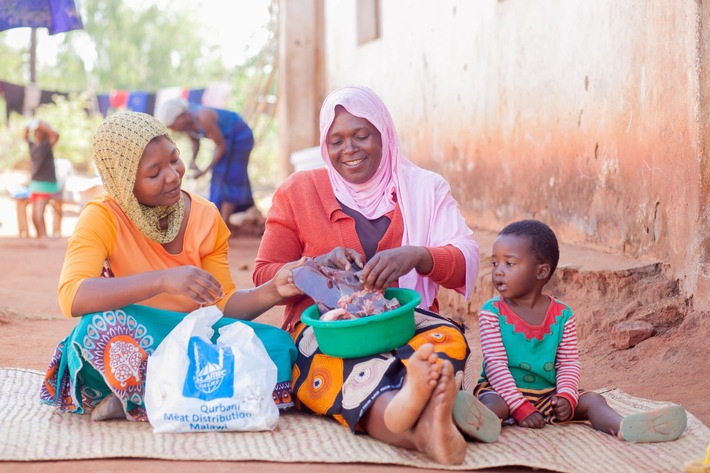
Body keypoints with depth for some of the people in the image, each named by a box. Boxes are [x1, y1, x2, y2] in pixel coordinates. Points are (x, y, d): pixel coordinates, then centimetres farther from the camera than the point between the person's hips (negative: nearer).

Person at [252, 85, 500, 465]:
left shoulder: (424, 188, 13)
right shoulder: (298, 191, 13)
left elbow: (466, 262, -1)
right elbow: (264, 276, 8)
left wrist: (416, 256, -24)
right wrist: (318, 265, -14)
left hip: (407, 322, 1)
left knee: (446, 337, -35)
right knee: (354, 367, -37)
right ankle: (422, 427, -69)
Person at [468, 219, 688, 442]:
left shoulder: (562, 315, 2)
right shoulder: (492, 312, -6)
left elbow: (569, 363, 2)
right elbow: (495, 364, -12)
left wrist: (566, 397, -18)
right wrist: (520, 407, -21)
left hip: (549, 393, 3)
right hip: (505, 391, -3)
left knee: (592, 400, -17)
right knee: (492, 404, -34)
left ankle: (626, 427, -45)